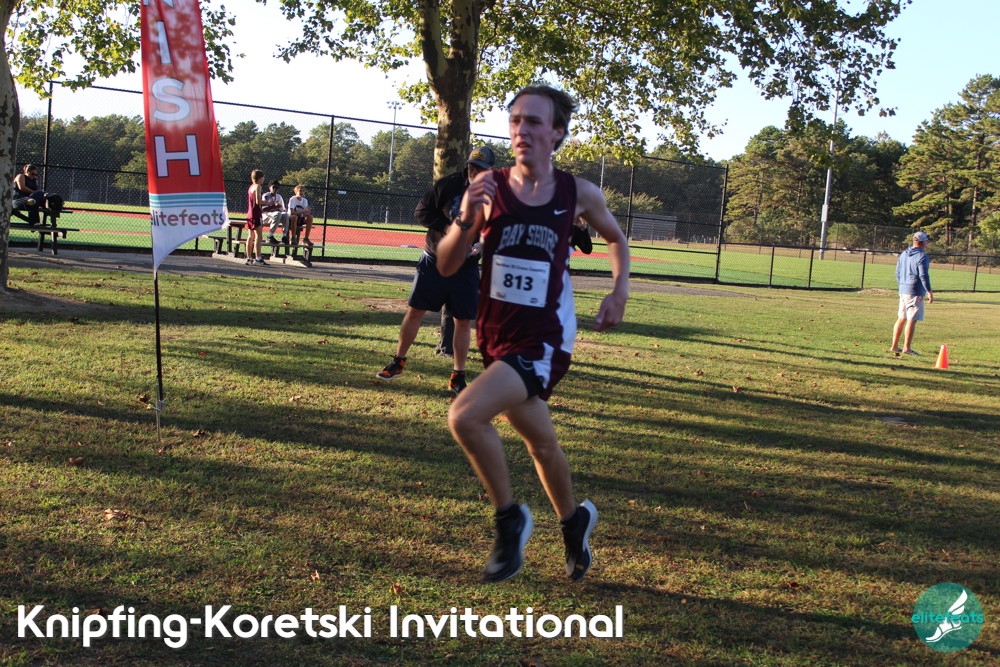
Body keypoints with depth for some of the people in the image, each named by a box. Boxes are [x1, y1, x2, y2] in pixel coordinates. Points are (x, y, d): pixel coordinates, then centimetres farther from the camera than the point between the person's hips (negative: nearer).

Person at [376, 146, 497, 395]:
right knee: (414, 310, 5)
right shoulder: (448, 184, -4)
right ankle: (398, 363, 21)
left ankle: (458, 377, 12)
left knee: (464, 321, 1)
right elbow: (421, 211, -2)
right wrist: (446, 227, -17)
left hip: (466, 268, 0)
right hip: (434, 261, 0)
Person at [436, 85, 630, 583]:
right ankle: (574, 521, 47)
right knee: (540, 441, 19)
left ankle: (510, 518, 0)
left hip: (544, 341, -3)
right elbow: (446, 267, -4)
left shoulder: (579, 193, -5)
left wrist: (619, 291, 2)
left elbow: (616, 238, 16)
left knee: (465, 415, -23)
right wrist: (466, 220, -21)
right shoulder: (488, 187, -4)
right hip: (495, 336, 4)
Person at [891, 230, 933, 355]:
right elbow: (923, 275, -18)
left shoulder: (903, 254, 13)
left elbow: (897, 273, 18)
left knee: (901, 319, 13)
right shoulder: (922, 256, -12)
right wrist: (929, 291, -14)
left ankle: (894, 346, 15)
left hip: (903, 290, 8)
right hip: (915, 292, -8)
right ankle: (906, 348, -4)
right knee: (912, 320, -4)